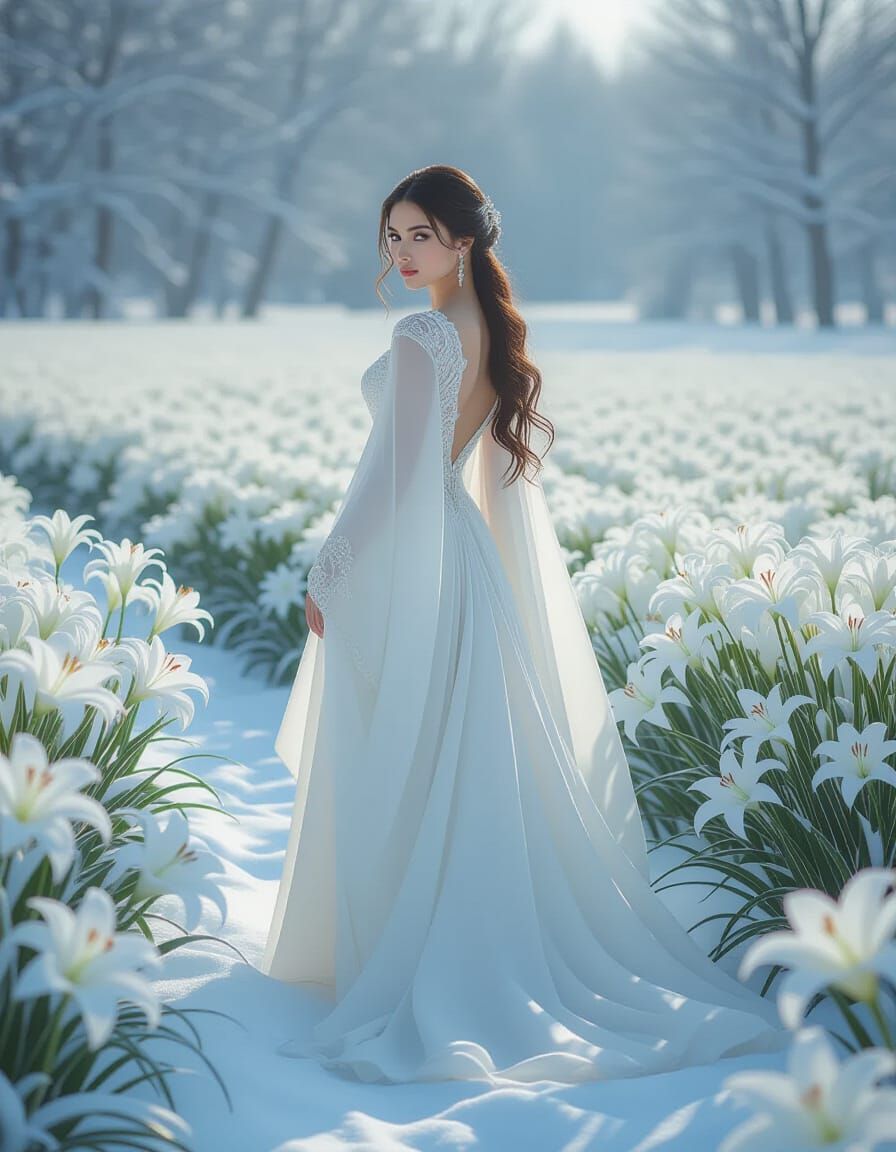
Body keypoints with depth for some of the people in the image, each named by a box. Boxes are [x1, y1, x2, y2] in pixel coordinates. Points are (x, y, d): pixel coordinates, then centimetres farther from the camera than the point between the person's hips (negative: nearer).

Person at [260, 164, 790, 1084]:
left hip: (400, 573, -8)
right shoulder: (493, 330, 9)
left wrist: (327, 574, -13)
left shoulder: (422, 337, -18)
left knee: (394, 775, 0)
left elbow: (393, 473, -20)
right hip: (462, 561, 9)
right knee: (469, 768, 14)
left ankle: (391, 959, 6)